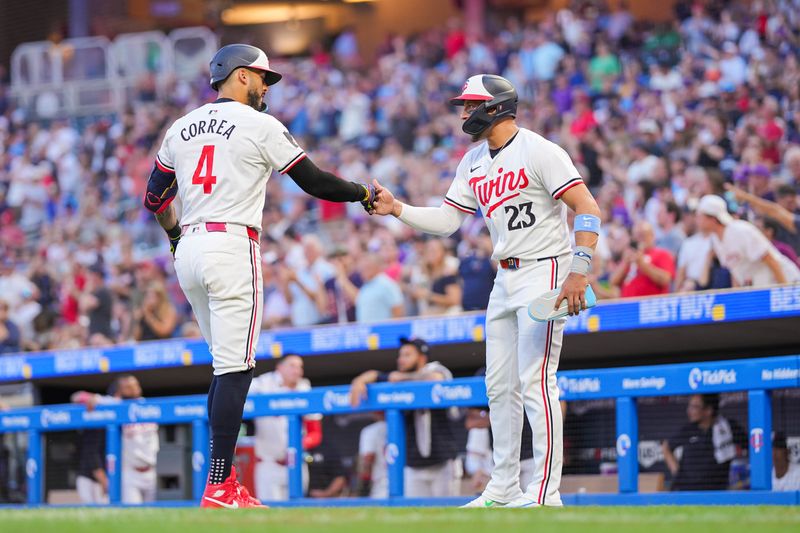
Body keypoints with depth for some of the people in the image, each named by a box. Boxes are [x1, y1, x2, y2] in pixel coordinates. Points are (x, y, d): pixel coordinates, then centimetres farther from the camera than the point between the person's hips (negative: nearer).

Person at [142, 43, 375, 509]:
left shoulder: (182, 128, 16)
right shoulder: (261, 126, -2)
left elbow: (155, 198, 22)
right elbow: (315, 182, -1)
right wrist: (365, 193, 15)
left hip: (189, 249, 7)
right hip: (232, 246, -7)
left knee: (231, 366, 15)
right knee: (235, 369, -9)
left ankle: (224, 483, 12)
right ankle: (219, 489, -15)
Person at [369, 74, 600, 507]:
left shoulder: (538, 151, -13)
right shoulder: (473, 163, 13)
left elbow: (586, 207, -17)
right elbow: (446, 220, 12)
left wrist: (579, 271, -25)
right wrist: (396, 209, -2)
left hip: (544, 271, -9)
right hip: (505, 278, 9)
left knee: (535, 382, -13)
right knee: (499, 386, 10)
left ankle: (546, 493, -12)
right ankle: (502, 491, 17)